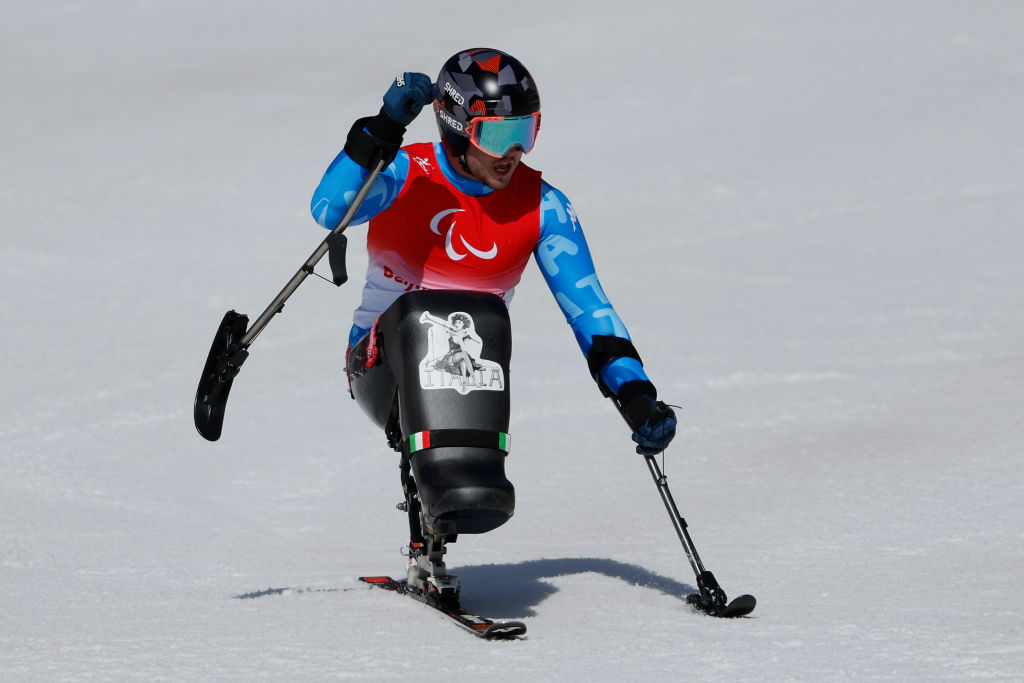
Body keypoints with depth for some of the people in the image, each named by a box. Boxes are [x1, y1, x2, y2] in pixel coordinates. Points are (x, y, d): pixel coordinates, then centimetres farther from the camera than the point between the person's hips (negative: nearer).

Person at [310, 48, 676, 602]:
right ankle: (444, 477, -49)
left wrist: (635, 396, -18)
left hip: (470, 375, 2)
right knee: (419, 311, -34)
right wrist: (384, 127, -37)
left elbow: (589, 309, -6)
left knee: (484, 314, -33)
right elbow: (329, 209, -27)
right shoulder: (408, 176, -8)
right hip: (384, 364, -2)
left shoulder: (541, 208, -3)